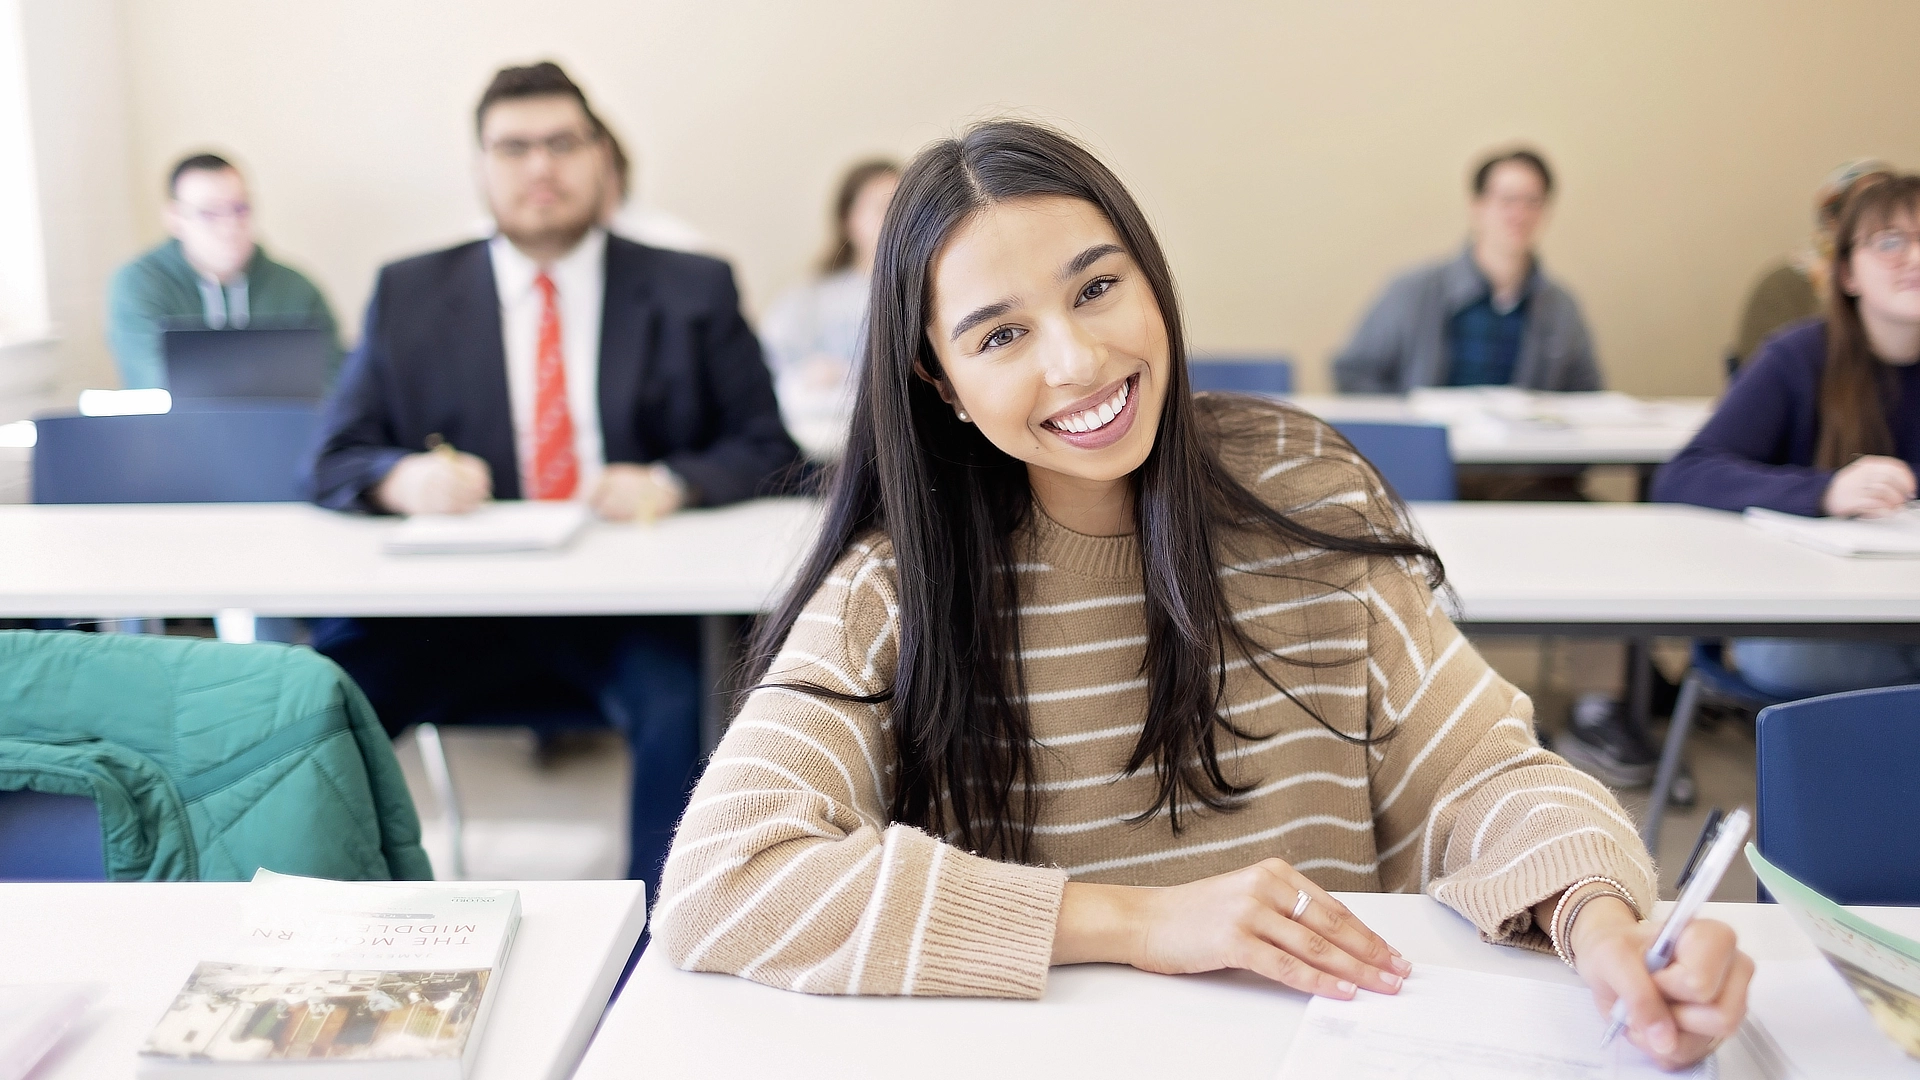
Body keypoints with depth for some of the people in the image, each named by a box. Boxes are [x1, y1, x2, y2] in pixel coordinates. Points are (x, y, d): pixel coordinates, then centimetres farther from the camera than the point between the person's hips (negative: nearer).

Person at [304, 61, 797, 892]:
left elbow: (767, 450, 5)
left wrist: (670, 483, -16)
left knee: (680, 704, -32)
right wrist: (400, 478, -14)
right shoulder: (408, 295, 13)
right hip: (459, 609, 2)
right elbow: (333, 460, 11)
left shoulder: (693, 292, 10)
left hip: (633, 612, -1)